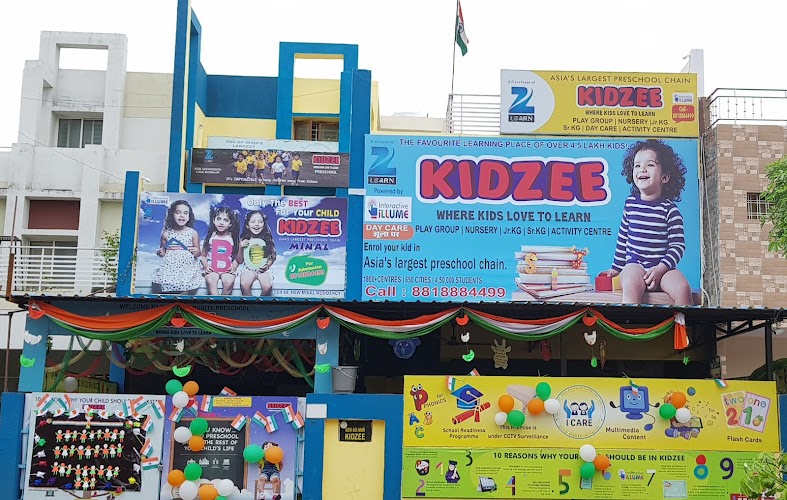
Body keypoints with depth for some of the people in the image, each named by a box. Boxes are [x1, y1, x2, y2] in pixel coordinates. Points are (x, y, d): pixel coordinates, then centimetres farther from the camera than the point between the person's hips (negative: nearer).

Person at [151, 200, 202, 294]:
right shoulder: (166, 233, 6)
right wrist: (160, 253, -3)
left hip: (187, 267, -2)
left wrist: (196, 252, -11)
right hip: (169, 267, 2)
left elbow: (198, 253, 11)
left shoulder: (193, 233, 3)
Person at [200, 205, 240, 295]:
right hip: (211, 268, 0)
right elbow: (203, 255, 10)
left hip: (228, 269, 0)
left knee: (229, 282, -30)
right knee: (210, 281, -31)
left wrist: (234, 267, -9)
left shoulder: (234, 238, 5)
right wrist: (206, 266, -6)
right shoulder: (210, 237, 5)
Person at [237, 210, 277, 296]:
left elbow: (273, 257, 7)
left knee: (267, 287, -29)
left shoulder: (267, 240, -3)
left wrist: (267, 265, -13)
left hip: (263, 269, 0)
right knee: (244, 285, -31)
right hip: (248, 268, 0)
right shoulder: (244, 240, -1)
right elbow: (239, 261, 4)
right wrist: (241, 248, -12)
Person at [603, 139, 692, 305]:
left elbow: (678, 244, -3)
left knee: (683, 289, -28)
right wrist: (616, 268, 20)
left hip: (662, 268, 0)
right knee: (631, 284, -33)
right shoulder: (630, 204, 9)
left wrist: (661, 268, -16)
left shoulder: (669, 209, 0)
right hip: (634, 265, 1)